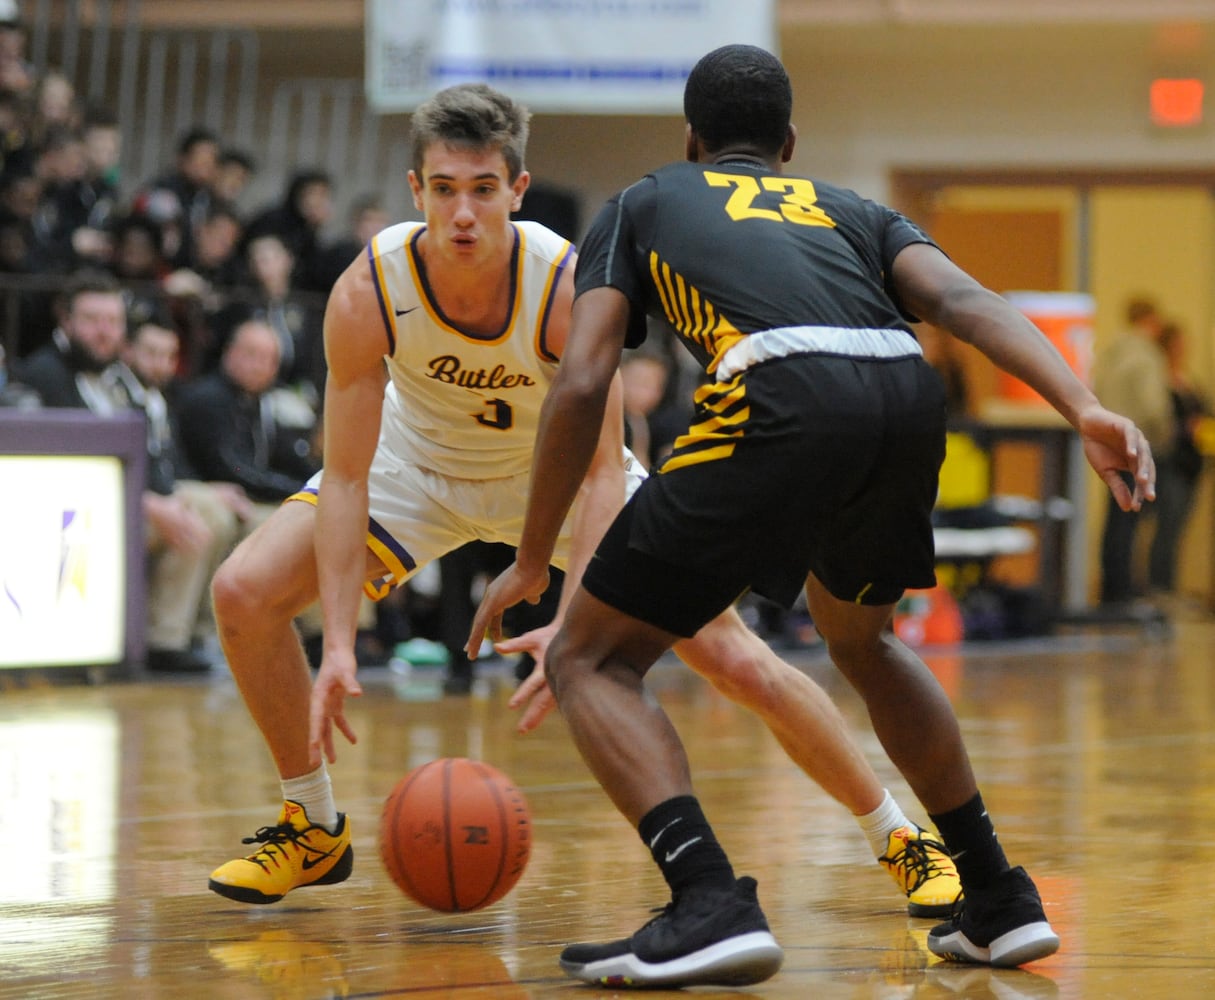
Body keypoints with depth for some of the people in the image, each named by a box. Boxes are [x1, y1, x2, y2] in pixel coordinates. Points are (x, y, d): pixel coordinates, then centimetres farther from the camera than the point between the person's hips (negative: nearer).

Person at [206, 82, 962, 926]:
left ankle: (902, 838, 8)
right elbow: (346, 479, -24)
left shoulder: (569, 287, -35)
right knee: (245, 593, -15)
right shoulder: (368, 294, -31)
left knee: (734, 655, -9)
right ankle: (315, 831, 5)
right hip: (420, 462, 2)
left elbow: (602, 473, -31)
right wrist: (338, 646, -32)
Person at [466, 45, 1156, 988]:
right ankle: (1000, 900, 31)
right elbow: (963, 299, 13)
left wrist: (531, 565, 22)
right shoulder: (850, 209, 35)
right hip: (910, 392, 5)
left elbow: (583, 385, 15)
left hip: (782, 402, -5)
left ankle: (711, 905, -12)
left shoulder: (641, 206, 30)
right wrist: (1088, 411, -1)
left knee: (592, 660, 9)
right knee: (859, 634, 34)